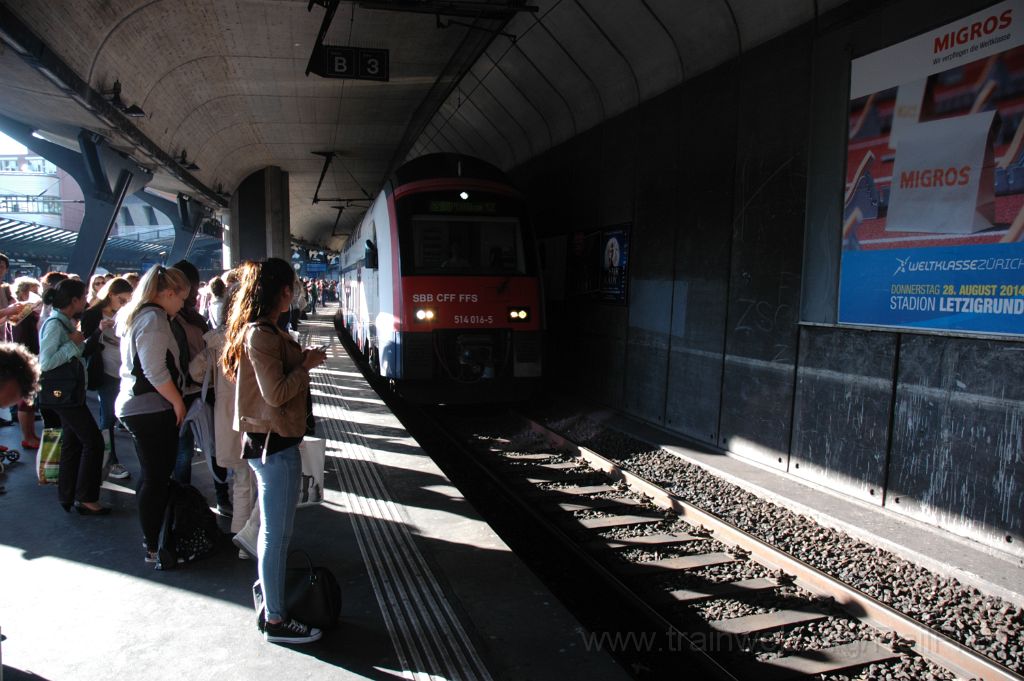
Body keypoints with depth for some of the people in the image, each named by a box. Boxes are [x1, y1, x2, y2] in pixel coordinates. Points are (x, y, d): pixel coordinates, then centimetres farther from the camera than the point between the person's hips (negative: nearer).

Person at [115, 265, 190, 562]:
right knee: (157, 479, -1)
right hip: (152, 409, -10)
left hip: (135, 406, 10)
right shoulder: (154, 318, -17)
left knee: (152, 476, 17)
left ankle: (152, 540, 27)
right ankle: (154, 547, 8)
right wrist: (177, 401, -13)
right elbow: (155, 371, -22)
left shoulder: (134, 315, 15)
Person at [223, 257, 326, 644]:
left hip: (270, 441, 11)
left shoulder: (260, 330, 12)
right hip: (273, 443, -11)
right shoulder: (261, 334, -19)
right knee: (276, 532, 0)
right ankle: (276, 621, 13)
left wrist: (301, 359, 8)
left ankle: (271, 605, 33)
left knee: (275, 530, 20)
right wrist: (306, 365, -11)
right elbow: (277, 393, -22)